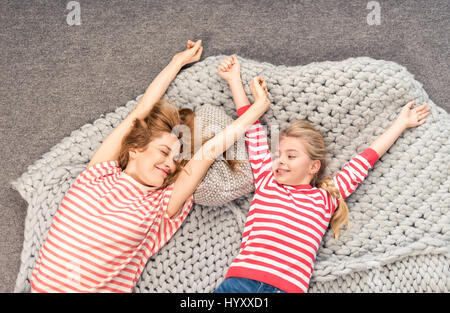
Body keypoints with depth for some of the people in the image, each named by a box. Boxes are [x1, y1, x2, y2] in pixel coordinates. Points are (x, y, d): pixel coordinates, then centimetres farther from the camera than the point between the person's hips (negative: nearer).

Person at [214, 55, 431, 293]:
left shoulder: (325, 198, 13)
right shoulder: (266, 180, 17)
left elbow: (366, 159, 22)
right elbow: (252, 128, 22)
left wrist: (401, 122, 31)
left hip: (288, 287, 0)